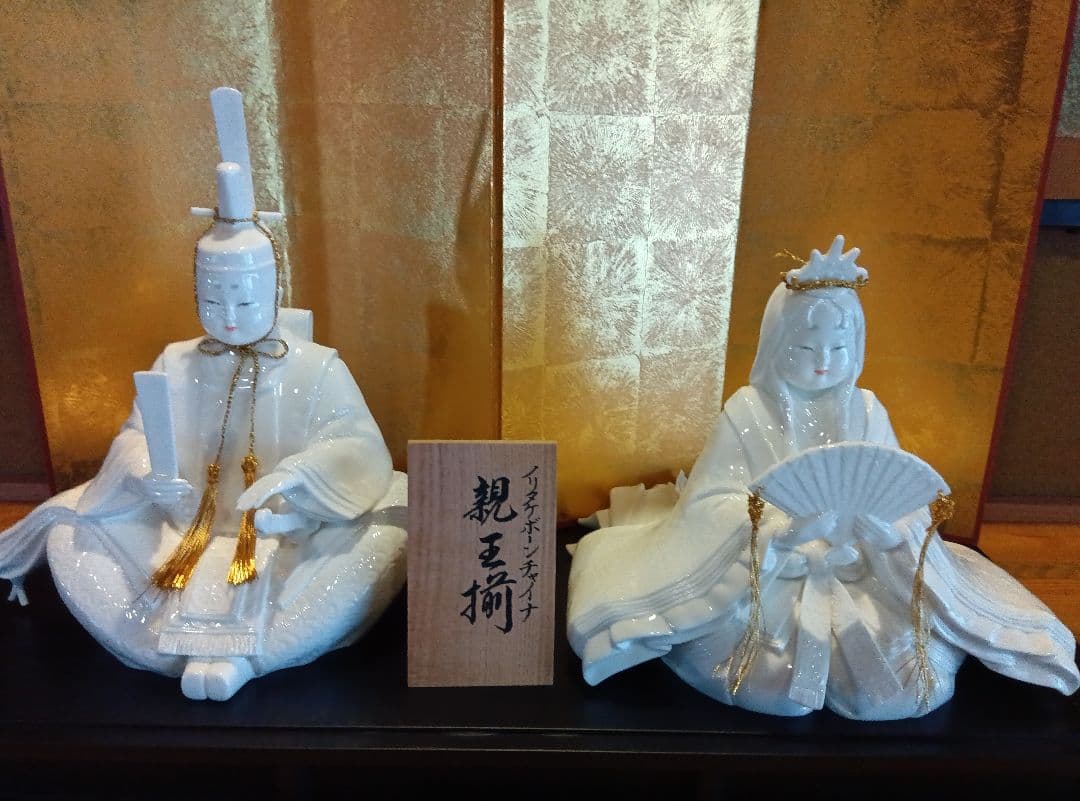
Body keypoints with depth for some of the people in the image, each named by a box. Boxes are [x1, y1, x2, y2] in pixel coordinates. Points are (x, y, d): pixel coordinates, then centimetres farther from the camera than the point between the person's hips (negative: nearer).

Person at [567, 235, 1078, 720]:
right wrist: (782, 528, -27)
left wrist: (885, 526, -23)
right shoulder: (748, 409, -5)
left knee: (895, 692, -16)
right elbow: (715, 500, -10)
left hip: (860, 577, 3)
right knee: (775, 687, -25)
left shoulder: (867, 411, 3)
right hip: (762, 576, -2)